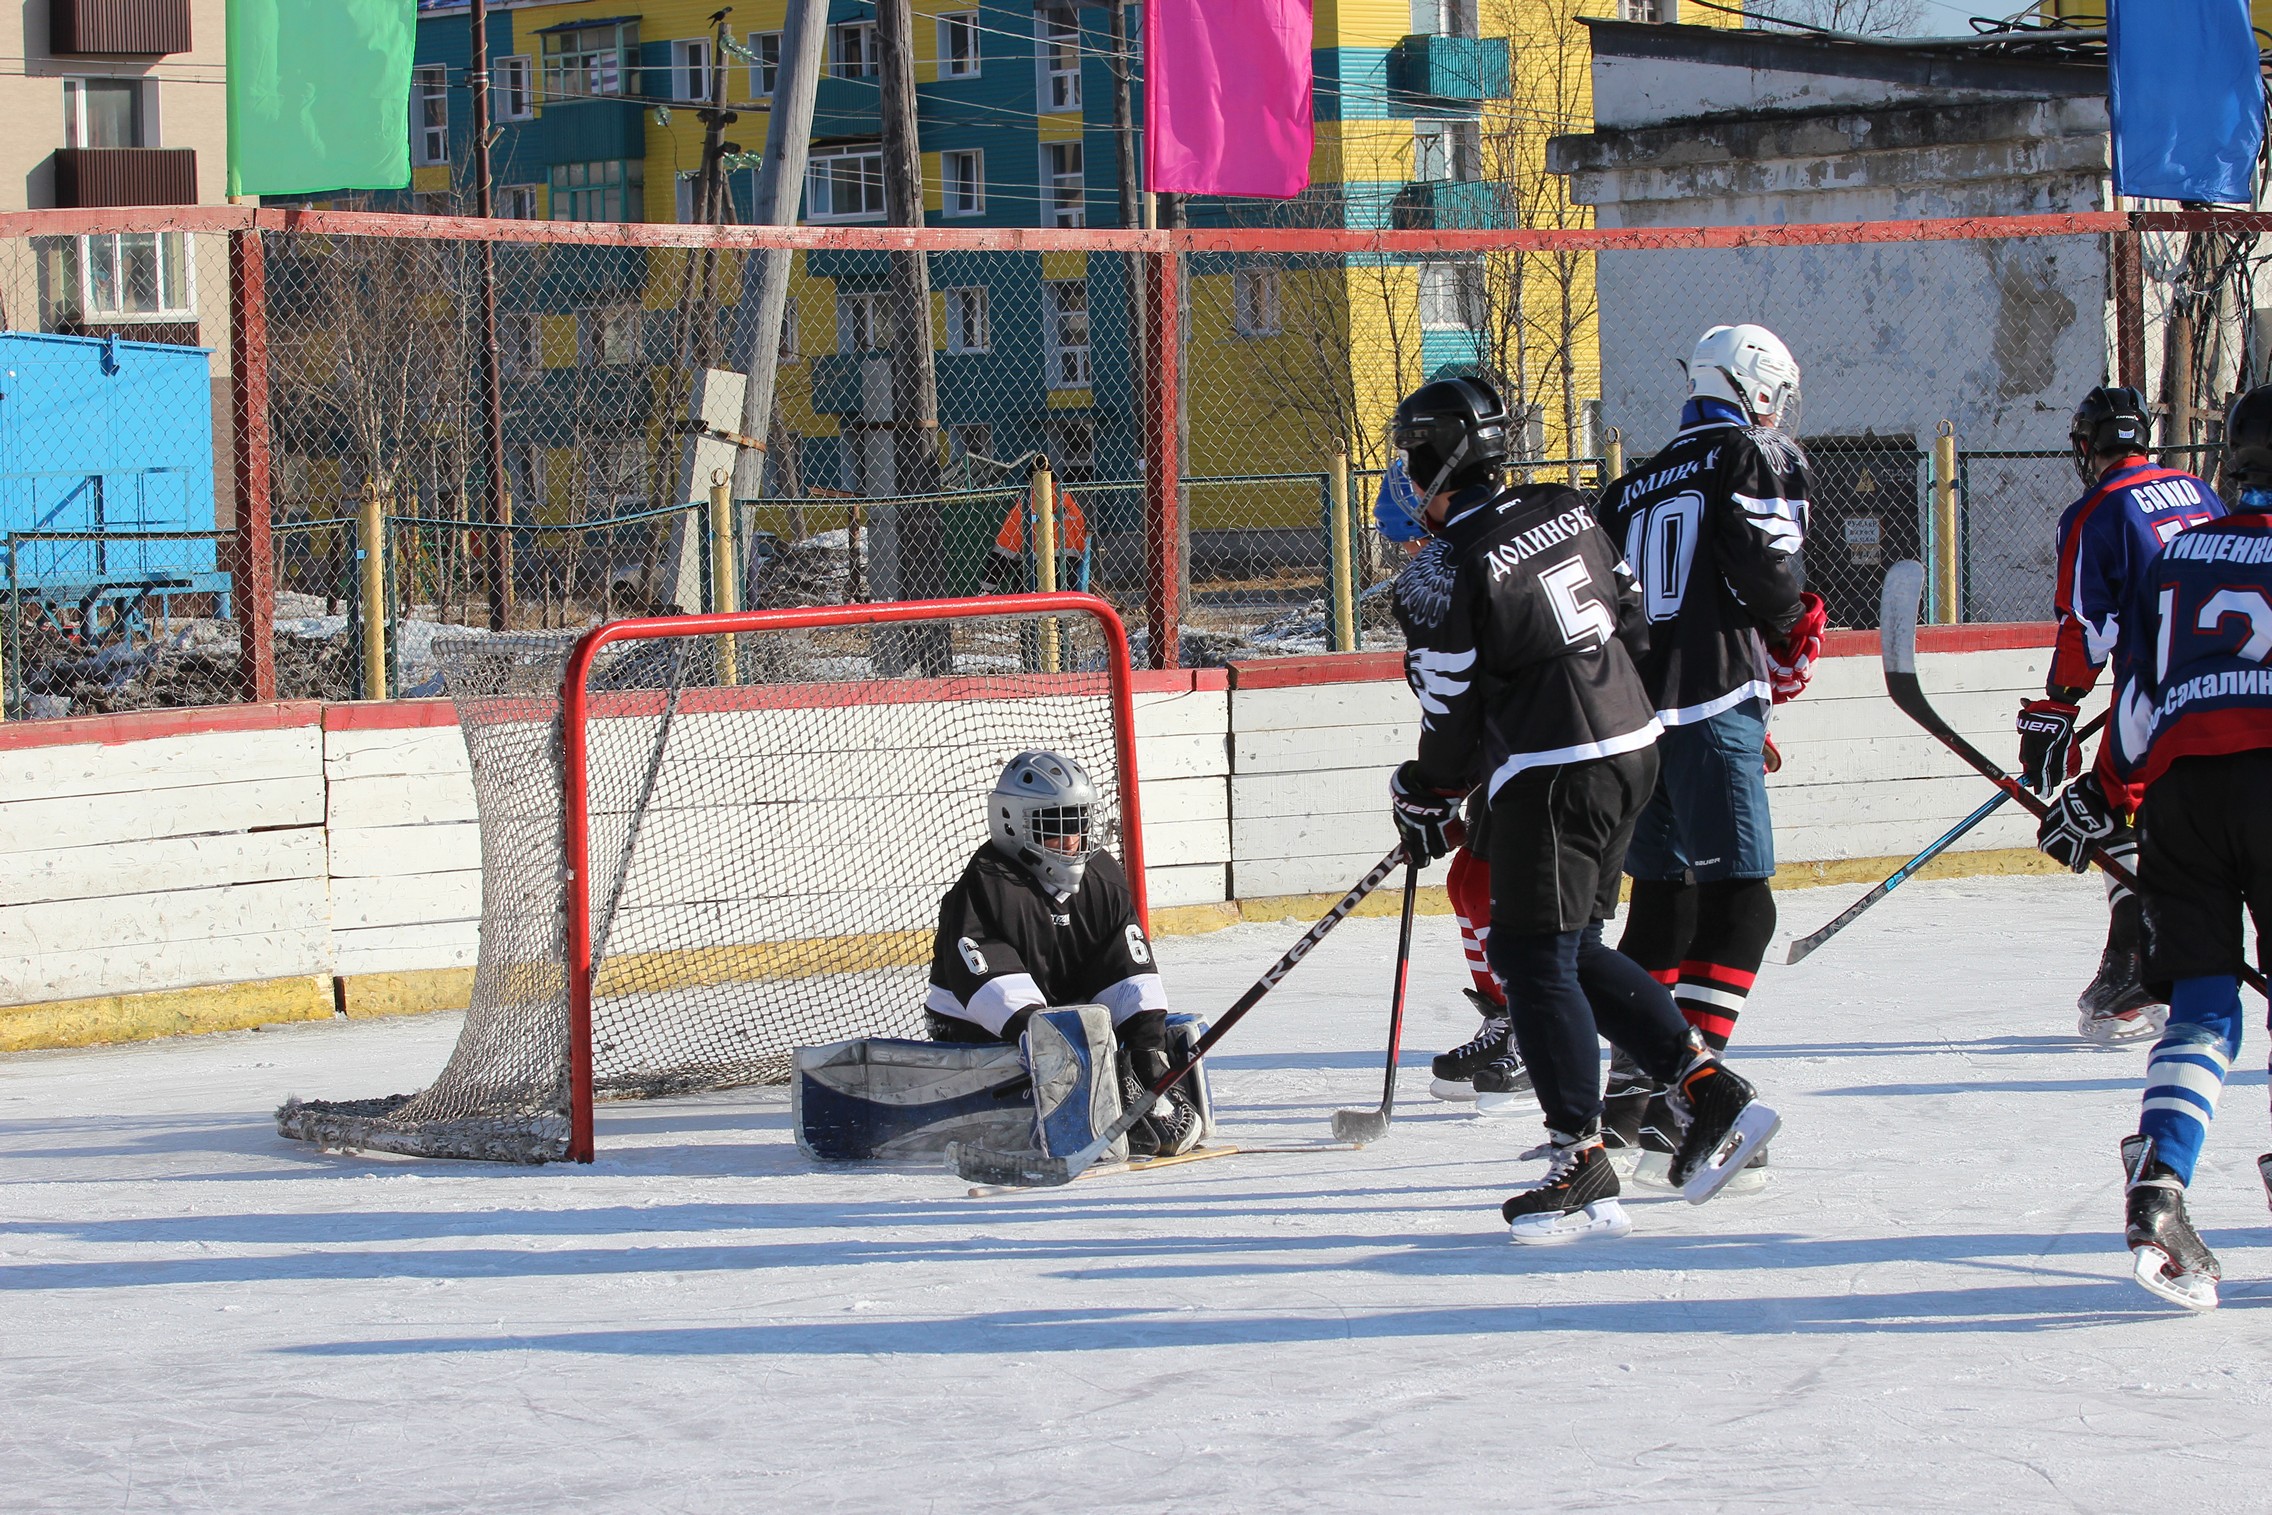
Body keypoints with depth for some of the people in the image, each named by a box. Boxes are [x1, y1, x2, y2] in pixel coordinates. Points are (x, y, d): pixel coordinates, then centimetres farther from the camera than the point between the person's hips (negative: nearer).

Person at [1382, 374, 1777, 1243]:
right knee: (1568, 949, 17)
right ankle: (1709, 1091, 12)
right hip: (1632, 748, 9)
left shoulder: (1463, 569, -15)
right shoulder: (1567, 513, 8)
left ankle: (1583, 1169, -7)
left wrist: (1424, 803, 9)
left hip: (1554, 777, -9)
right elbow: (1626, 613, 19)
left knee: (1536, 959, -5)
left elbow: (1455, 715, -9)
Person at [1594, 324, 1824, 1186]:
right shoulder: (1757, 456, 2)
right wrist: (1794, 632, 6)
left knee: (1663, 903, 16)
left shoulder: (1633, 490, 21)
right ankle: (1678, 1102, -18)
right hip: (1716, 706, -7)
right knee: (1739, 906, -7)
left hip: (1634, 717, 7)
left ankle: (1626, 1104, 18)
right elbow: (1761, 567, -13)